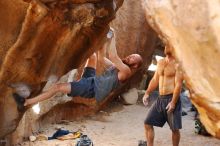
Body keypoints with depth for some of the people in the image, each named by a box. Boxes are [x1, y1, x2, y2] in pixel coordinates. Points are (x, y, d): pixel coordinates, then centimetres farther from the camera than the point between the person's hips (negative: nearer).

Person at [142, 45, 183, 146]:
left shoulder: (177, 64, -8)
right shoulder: (160, 62, 14)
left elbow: (178, 84, -14)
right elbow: (155, 80, 19)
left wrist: (173, 102, -21)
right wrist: (147, 93, 10)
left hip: (172, 98, -7)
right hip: (160, 99, 7)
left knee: (174, 128, 0)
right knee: (148, 123, 3)